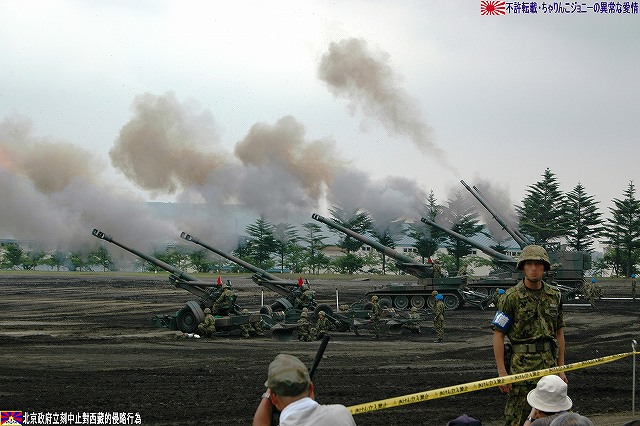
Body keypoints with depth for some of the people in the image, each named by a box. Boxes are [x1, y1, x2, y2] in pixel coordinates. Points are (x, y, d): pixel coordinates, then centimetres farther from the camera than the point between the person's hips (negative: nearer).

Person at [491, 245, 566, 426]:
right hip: (521, 365, -5)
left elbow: (559, 333, 15)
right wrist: (502, 372, -13)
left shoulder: (554, 296, 9)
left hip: (548, 365, 5)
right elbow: (498, 335, -8)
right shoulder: (511, 297, -7)